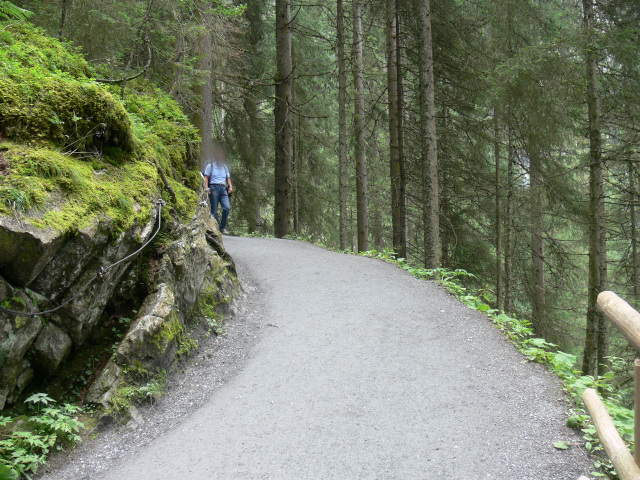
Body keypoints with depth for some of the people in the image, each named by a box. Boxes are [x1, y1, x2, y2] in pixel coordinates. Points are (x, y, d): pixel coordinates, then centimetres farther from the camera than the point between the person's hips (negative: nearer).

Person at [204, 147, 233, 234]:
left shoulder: (225, 167, 23)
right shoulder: (210, 166, 11)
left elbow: (228, 177, 26)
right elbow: (206, 177, 5)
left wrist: (230, 186, 7)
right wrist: (207, 188, -7)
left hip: (223, 188, 4)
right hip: (214, 188, -4)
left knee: (227, 207, -13)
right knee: (214, 210, -5)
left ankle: (223, 227, -3)